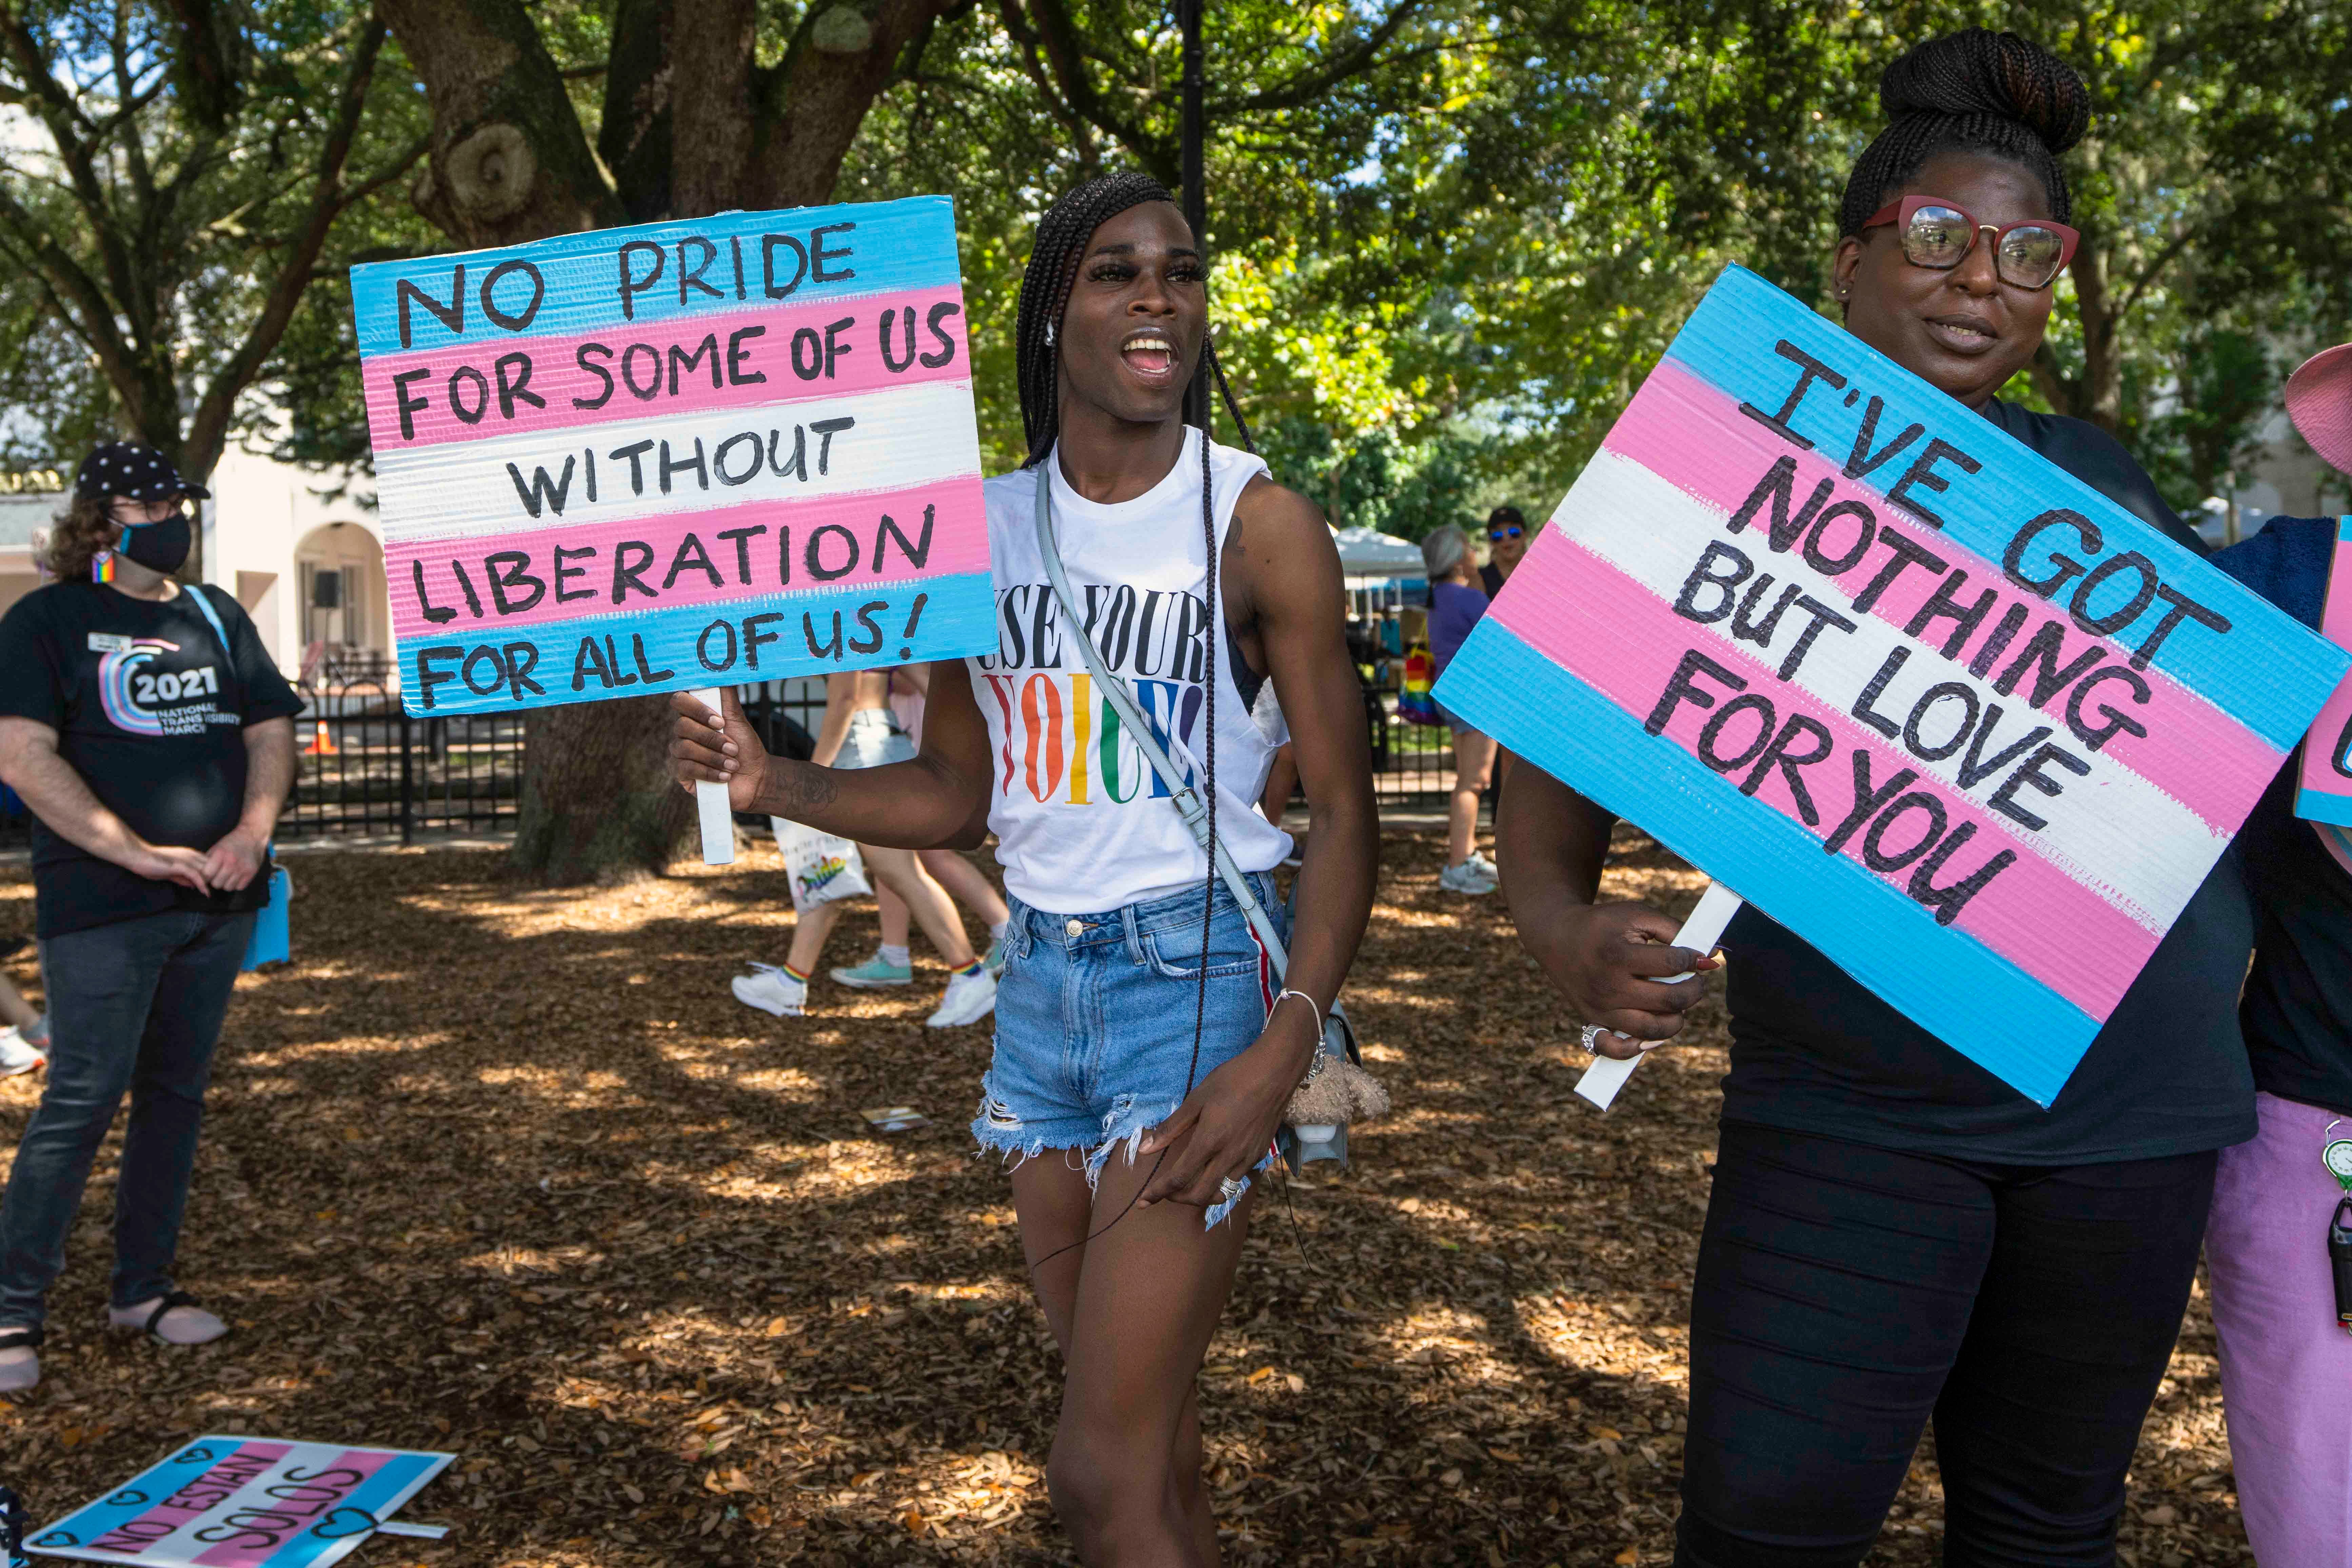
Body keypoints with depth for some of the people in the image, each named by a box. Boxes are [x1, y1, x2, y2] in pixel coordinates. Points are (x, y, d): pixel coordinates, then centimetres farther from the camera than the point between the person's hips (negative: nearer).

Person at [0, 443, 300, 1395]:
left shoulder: (215, 616, 14)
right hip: (102, 911, -5)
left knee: (177, 1093, 10)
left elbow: (271, 730, 14)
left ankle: (143, 1288, 22)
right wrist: (138, 853, -19)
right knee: (83, 1099, -7)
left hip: (218, 902, 5)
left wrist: (253, 831, -5)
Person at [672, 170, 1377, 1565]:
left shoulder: (1257, 524, -8)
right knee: (1149, 1436, 16)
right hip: (1039, 980, 5)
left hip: (1194, 977, -5)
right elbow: (956, 794, 12)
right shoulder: (984, 527, 6)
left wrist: (1288, 1046, -21)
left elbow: (1344, 808, -9)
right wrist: (773, 783, -4)